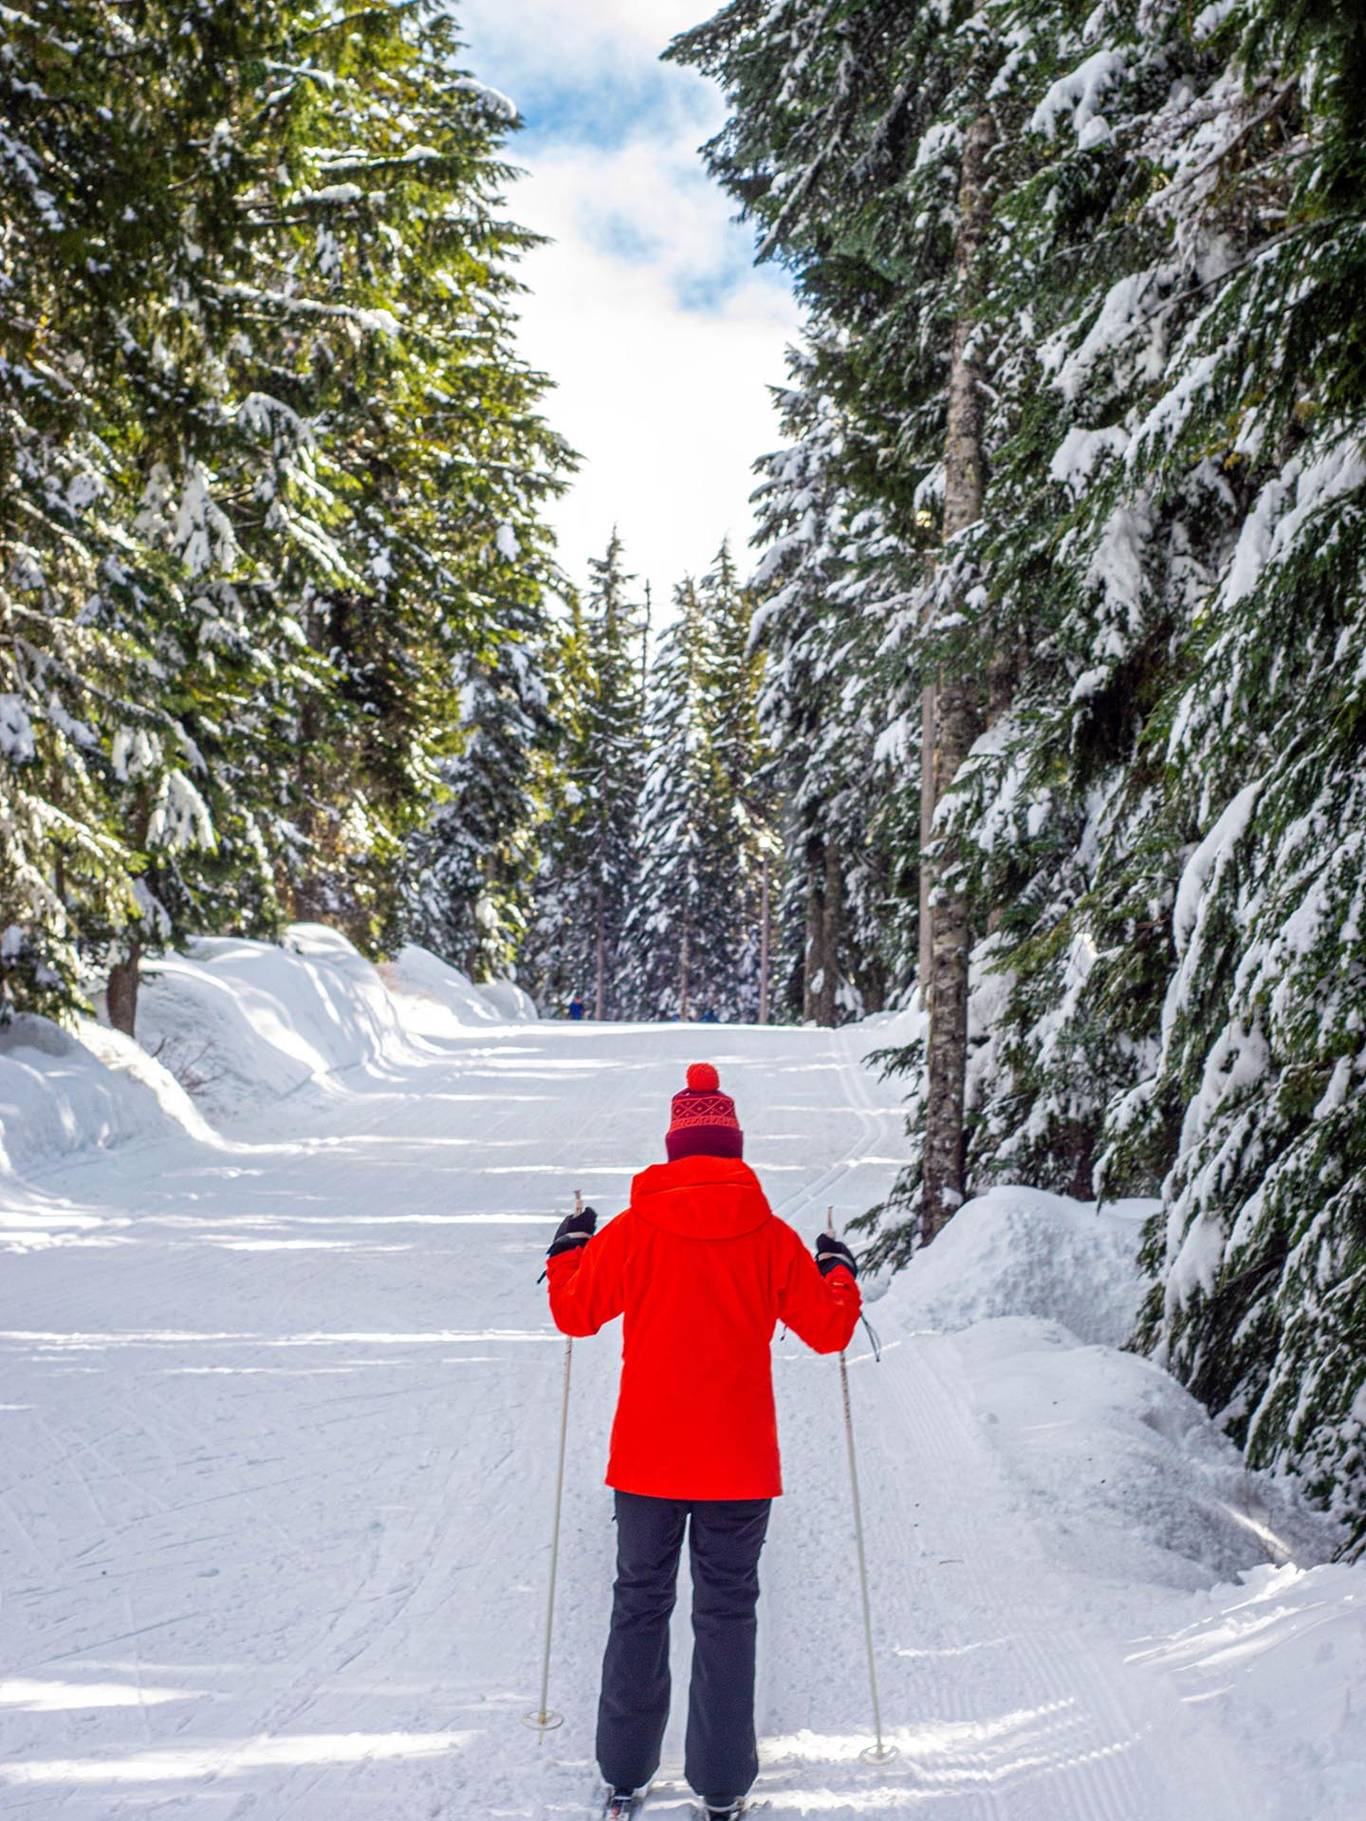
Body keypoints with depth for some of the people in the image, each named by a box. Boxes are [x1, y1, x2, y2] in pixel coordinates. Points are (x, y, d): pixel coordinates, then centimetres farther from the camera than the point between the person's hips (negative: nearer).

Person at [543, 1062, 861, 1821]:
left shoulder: (632, 1231, -8)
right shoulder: (770, 1236, -8)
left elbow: (574, 1312, 2)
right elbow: (829, 1329, 0)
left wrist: (569, 1251, 21)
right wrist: (840, 1274, 19)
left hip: (646, 1460, 1)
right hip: (740, 1464, 0)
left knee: (640, 1606, 15)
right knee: (726, 1612, 11)